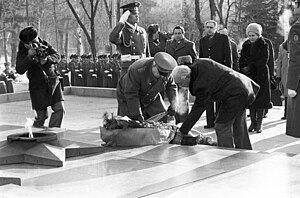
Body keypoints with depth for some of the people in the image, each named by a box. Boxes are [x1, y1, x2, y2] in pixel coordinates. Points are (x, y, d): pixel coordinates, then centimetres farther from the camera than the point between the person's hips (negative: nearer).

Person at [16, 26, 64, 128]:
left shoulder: (44, 44, -1)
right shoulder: (22, 53, -9)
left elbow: (57, 57, -6)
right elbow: (20, 70, -22)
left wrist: (47, 59, -26)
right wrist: (29, 56, -32)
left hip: (53, 81, 3)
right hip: (38, 86, -3)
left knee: (60, 109, -6)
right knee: (41, 115, -3)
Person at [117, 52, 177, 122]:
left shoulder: (166, 72, -20)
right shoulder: (136, 70, -37)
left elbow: (171, 87, -5)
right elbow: (131, 94, -31)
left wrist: (173, 105, -21)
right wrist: (137, 114, -31)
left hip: (151, 98, 5)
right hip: (128, 99, -5)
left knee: (166, 119, -4)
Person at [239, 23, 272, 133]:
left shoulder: (263, 45, -4)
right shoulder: (246, 45, 9)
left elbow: (263, 61, -11)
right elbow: (242, 60, 7)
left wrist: (250, 67, -14)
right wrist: (243, 68, -12)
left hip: (261, 75, -4)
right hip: (249, 76, 4)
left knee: (260, 99, -3)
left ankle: (259, 123, 1)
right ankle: (253, 122, 9)